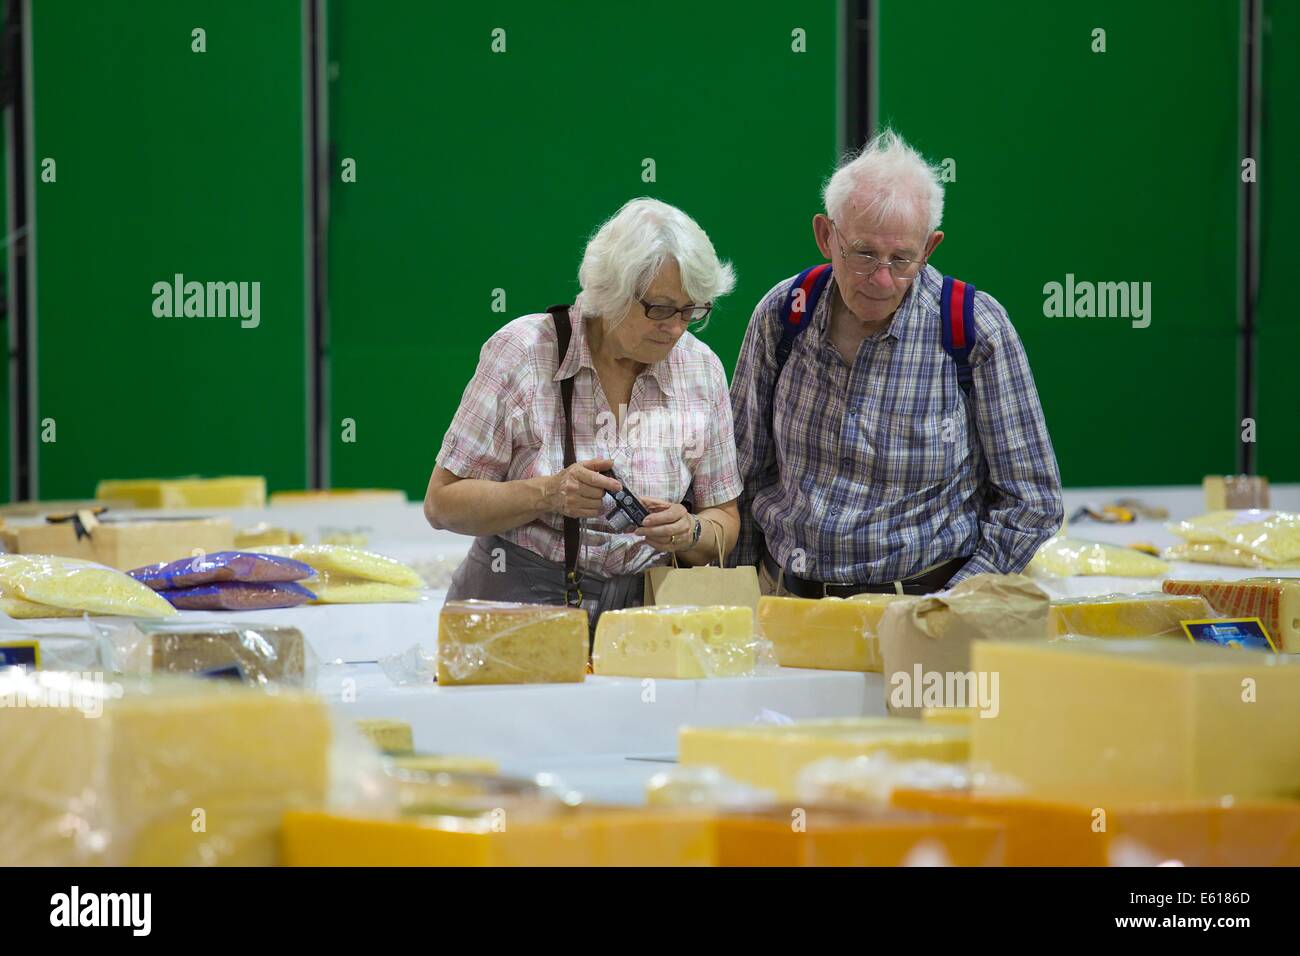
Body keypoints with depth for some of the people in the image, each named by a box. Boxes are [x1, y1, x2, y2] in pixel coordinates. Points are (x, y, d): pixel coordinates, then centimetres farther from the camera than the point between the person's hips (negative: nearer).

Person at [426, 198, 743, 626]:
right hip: (518, 600, -3)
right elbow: (442, 502, -2)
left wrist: (688, 533, -9)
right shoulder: (521, 350, -3)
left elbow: (723, 519, 15)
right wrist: (549, 494, -17)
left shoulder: (701, 369, 7)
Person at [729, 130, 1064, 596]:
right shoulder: (784, 313, 2)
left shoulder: (974, 329, -6)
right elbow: (745, 472, 14)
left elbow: (1031, 502, 0)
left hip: (924, 597, -3)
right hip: (785, 596, 3)